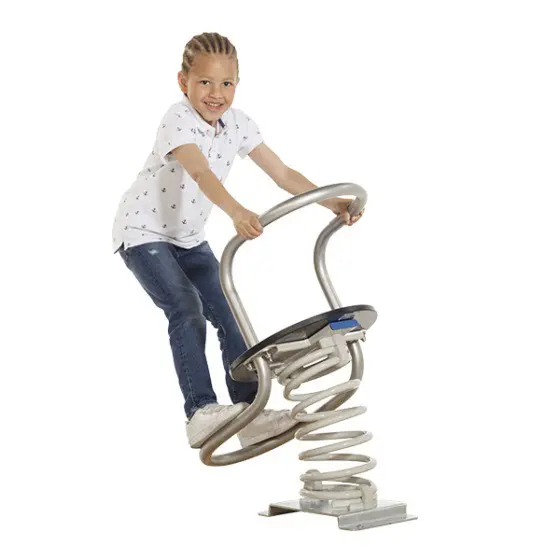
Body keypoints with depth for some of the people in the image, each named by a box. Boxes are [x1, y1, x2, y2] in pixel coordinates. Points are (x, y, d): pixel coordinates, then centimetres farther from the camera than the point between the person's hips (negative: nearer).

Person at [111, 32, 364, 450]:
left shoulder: (237, 123, -6)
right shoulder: (178, 121, -27)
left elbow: (283, 174, -6)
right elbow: (201, 173, -46)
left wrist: (333, 203, -17)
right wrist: (238, 213, -63)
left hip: (189, 237, 7)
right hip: (143, 231, -7)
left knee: (231, 317, -1)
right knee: (187, 312, -23)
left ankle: (250, 414, 1)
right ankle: (201, 412, -23)